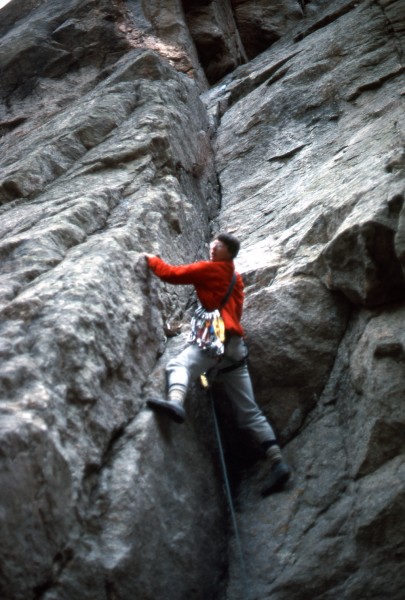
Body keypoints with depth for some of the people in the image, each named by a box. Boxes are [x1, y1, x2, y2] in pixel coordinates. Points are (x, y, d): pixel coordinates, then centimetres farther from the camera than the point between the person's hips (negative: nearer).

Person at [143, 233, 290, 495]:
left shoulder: (209, 268, 6)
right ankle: (278, 462, 0)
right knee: (249, 411, 6)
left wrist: (152, 259, 21)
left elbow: (172, 274, 5)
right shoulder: (235, 278, 30)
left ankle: (176, 402, -62)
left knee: (178, 365, -30)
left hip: (219, 337, -8)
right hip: (236, 344, 8)